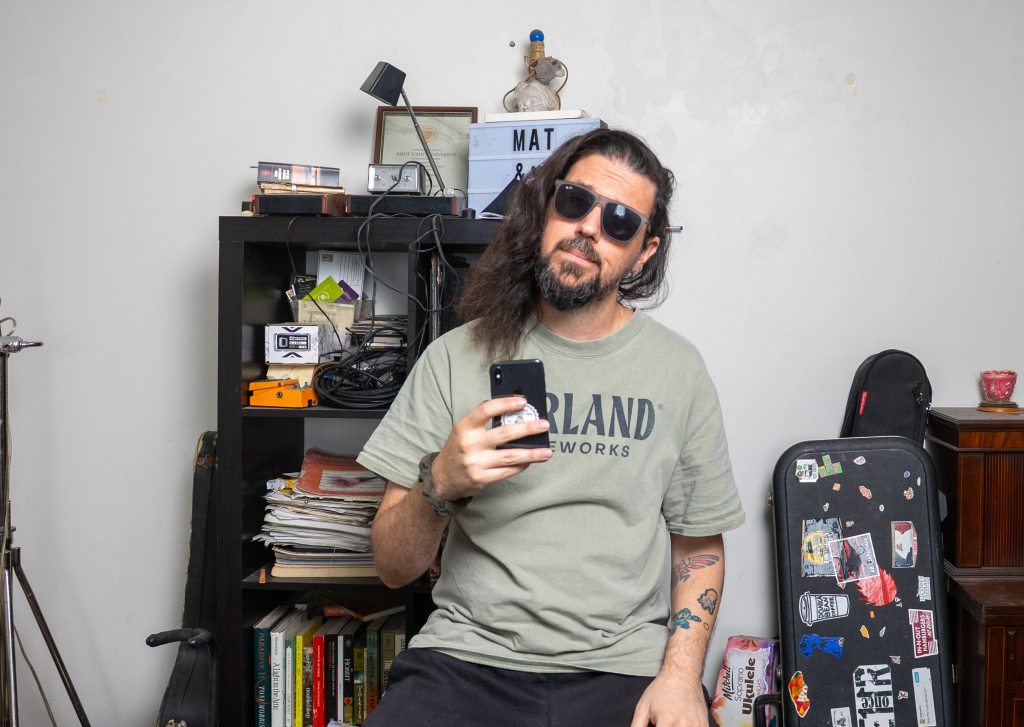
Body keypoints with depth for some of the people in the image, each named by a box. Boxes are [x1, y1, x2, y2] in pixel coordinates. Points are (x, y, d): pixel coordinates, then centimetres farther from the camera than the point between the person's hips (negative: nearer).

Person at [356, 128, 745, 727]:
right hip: (467, 655, -1)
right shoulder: (457, 356, 3)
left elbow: (699, 545, 11)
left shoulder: (677, 369, 6)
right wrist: (440, 483, -18)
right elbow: (394, 567, 2)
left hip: (625, 667, 1)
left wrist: (681, 674, -6)